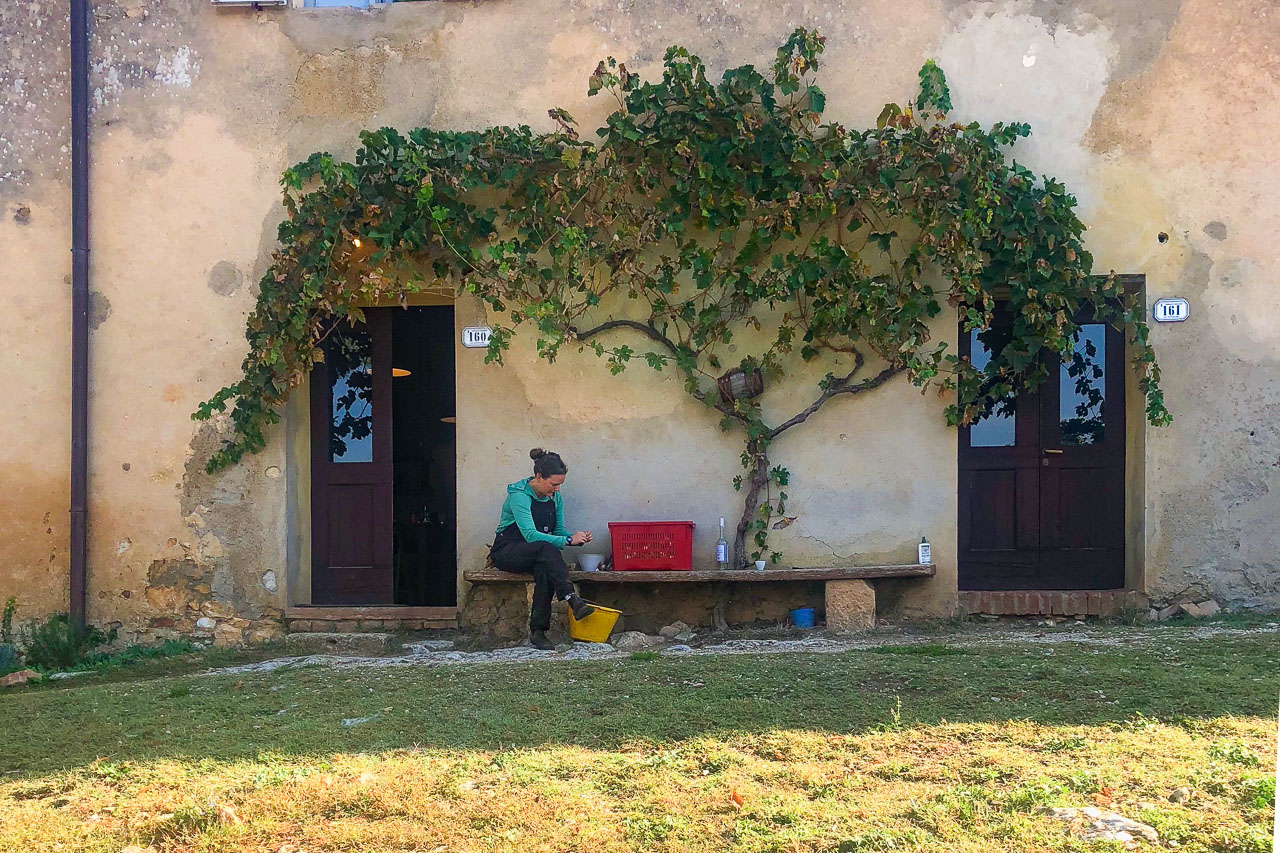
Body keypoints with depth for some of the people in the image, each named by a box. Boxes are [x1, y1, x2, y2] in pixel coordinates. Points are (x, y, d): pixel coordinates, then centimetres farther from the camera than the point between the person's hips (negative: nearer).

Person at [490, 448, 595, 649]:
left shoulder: (554, 497, 4)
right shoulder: (519, 495, -18)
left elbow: (559, 530, 8)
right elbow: (530, 535, -28)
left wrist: (578, 538, -14)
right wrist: (568, 540, -33)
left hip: (537, 556, 5)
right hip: (507, 553, -5)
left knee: (545, 569, -32)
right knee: (545, 548, -36)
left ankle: (538, 632, -32)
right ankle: (572, 600, -42)